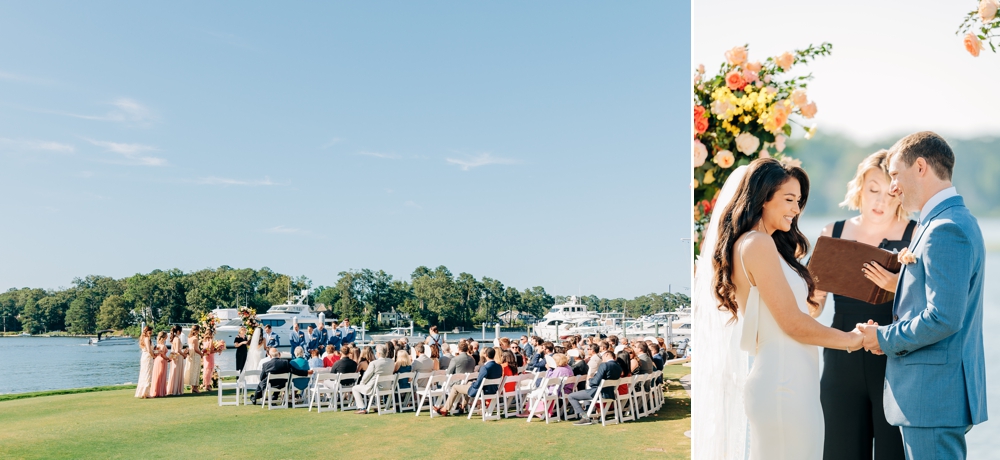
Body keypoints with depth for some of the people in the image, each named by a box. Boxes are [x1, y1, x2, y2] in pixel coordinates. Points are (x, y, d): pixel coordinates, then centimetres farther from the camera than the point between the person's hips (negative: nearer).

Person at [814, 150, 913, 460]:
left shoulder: (916, 236, 0)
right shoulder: (833, 234, 8)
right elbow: (812, 309, 8)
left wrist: (898, 286, -24)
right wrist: (813, 299, -13)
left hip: (895, 363, -2)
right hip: (842, 363, 3)